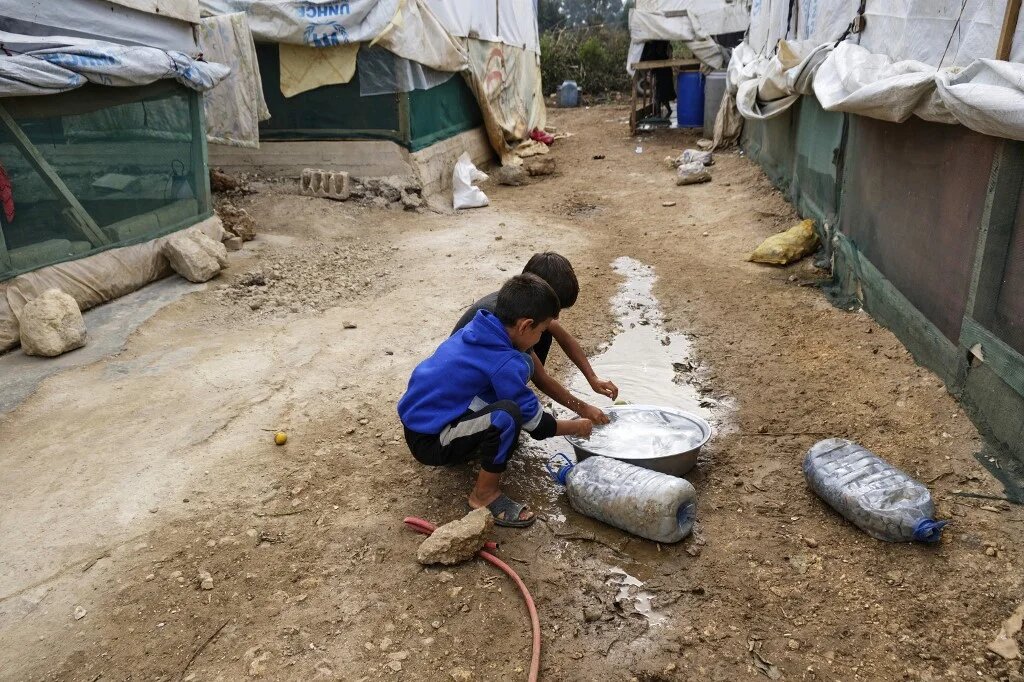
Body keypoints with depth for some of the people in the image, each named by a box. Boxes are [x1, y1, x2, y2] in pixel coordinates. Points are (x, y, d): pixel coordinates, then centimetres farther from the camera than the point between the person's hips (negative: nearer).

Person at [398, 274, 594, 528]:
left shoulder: (479, 329, -1)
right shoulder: (504, 363, -25)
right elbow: (535, 423, -15)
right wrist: (576, 427, 4)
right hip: (428, 441, -9)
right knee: (508, 414, -31)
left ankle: (468, 447, 17)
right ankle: (485, 494, -8)